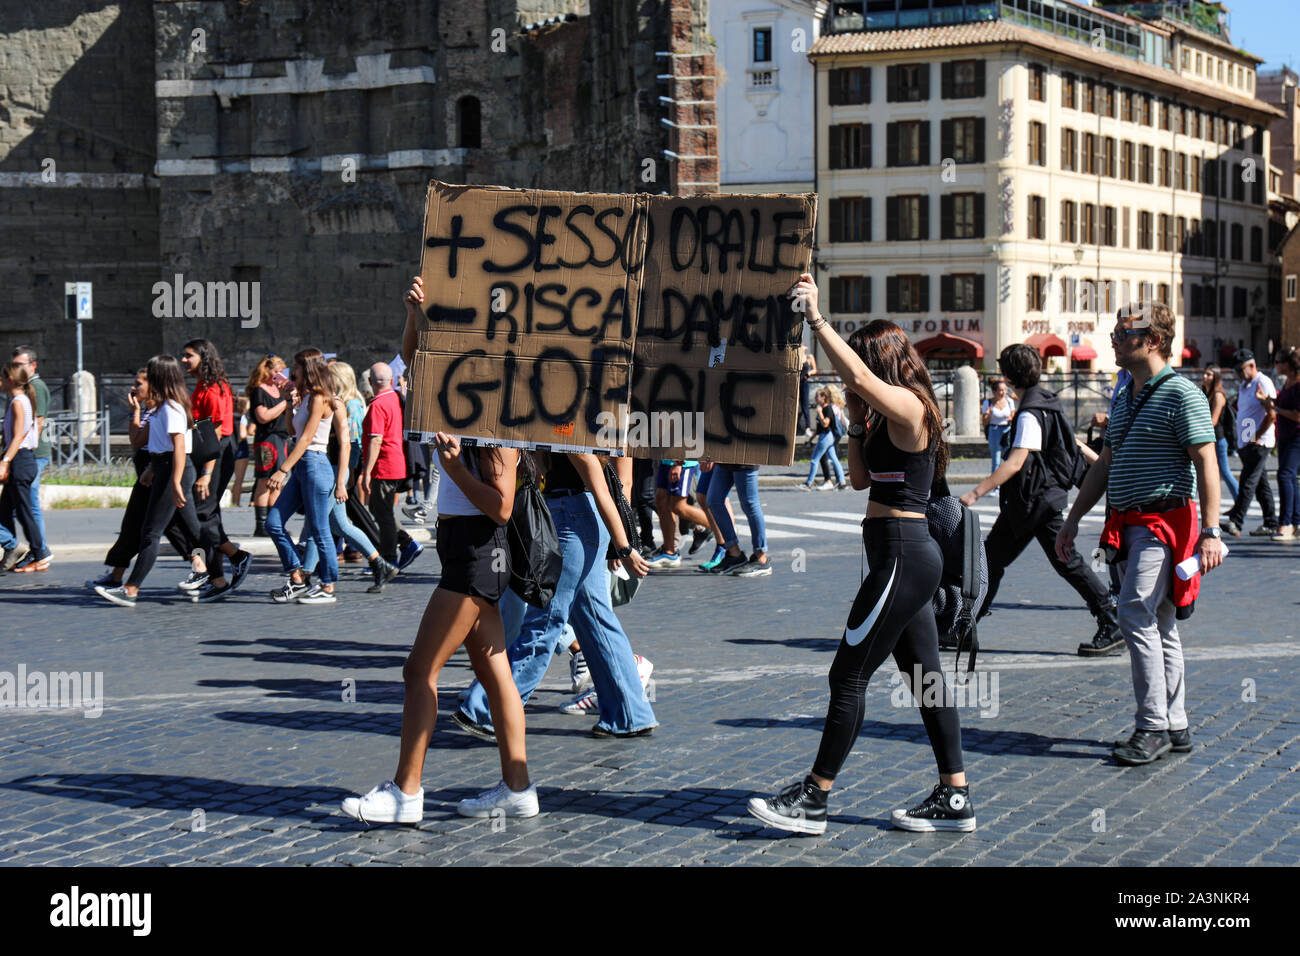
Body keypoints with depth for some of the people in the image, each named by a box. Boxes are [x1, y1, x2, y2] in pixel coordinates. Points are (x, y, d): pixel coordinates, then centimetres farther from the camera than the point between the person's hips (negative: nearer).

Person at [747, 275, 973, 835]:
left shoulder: (909, 406, -13)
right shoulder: (892, 418, 16)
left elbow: (859, 376, -31)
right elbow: (860, 477, 22)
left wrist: (816, 318, -29)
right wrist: (858, 422, 11)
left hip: (901, 555, -10)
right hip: (908, 556, 10)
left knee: (849, 675, -5)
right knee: (925, 678, 12)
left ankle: (813, 800, 0)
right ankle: (954, 799, 16)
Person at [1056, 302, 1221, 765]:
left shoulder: (1182, 394, -9)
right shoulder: (1122, 397, 18)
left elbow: (1206, 463, -13)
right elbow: (1105, 464, 24)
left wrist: (1210, 531, -19)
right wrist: (1073, 518, 22)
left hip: (1164, 522, -9)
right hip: (1129, 524, 9)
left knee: (1136, 616, -16)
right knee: (1159, 626, 10)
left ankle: (1153, 726, -11)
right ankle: (1175, 727, 15)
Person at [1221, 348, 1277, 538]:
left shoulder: (1263, 383, -11)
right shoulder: (1244, 385, 17)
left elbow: (1272, 414, -16)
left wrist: (1257, 437, -16)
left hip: (1258, 443, -9)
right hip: (1244, 443, 9)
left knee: (1248, 482, -14)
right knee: (1261, 485, 10)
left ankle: (1235, 522, -21)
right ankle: (1271, 524, 13)